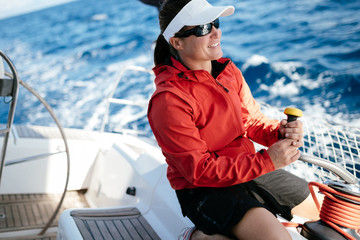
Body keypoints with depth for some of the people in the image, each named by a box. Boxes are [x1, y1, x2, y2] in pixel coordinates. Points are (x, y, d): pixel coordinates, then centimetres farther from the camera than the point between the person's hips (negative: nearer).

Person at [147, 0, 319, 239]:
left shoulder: (228, 70, 1)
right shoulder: (169, 100, -23)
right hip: (203, 190, -7)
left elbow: (252, 121, 8)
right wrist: (267, 160, -26)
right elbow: (199, 170, -24)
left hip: (248, 169, 8)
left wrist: (280, 132, -16)